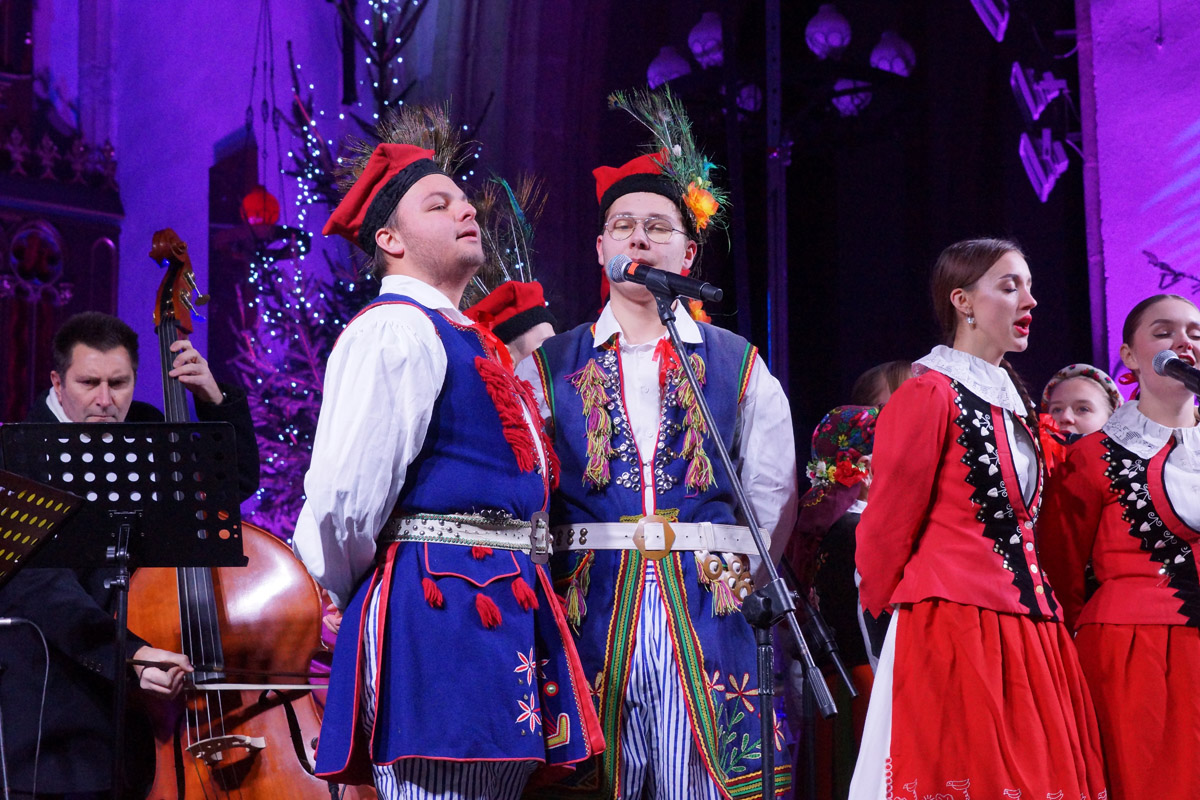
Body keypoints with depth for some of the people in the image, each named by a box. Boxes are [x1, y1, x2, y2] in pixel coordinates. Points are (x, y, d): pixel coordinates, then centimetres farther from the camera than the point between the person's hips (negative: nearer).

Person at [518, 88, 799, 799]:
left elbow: (773, 497, 10)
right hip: (590, 612, 0)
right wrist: (552, 594, 2)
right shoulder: (549, 367, 10)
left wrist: (741, 580, 4)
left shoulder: (739, 365, 11)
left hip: (710, 616, 0)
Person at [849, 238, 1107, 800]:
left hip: (1027, 631, 8)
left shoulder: (1014, 403, 19)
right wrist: (879, 605, 5)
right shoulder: (929, 395, -8)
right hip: (954, 629, -8)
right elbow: (889, 522, -5)